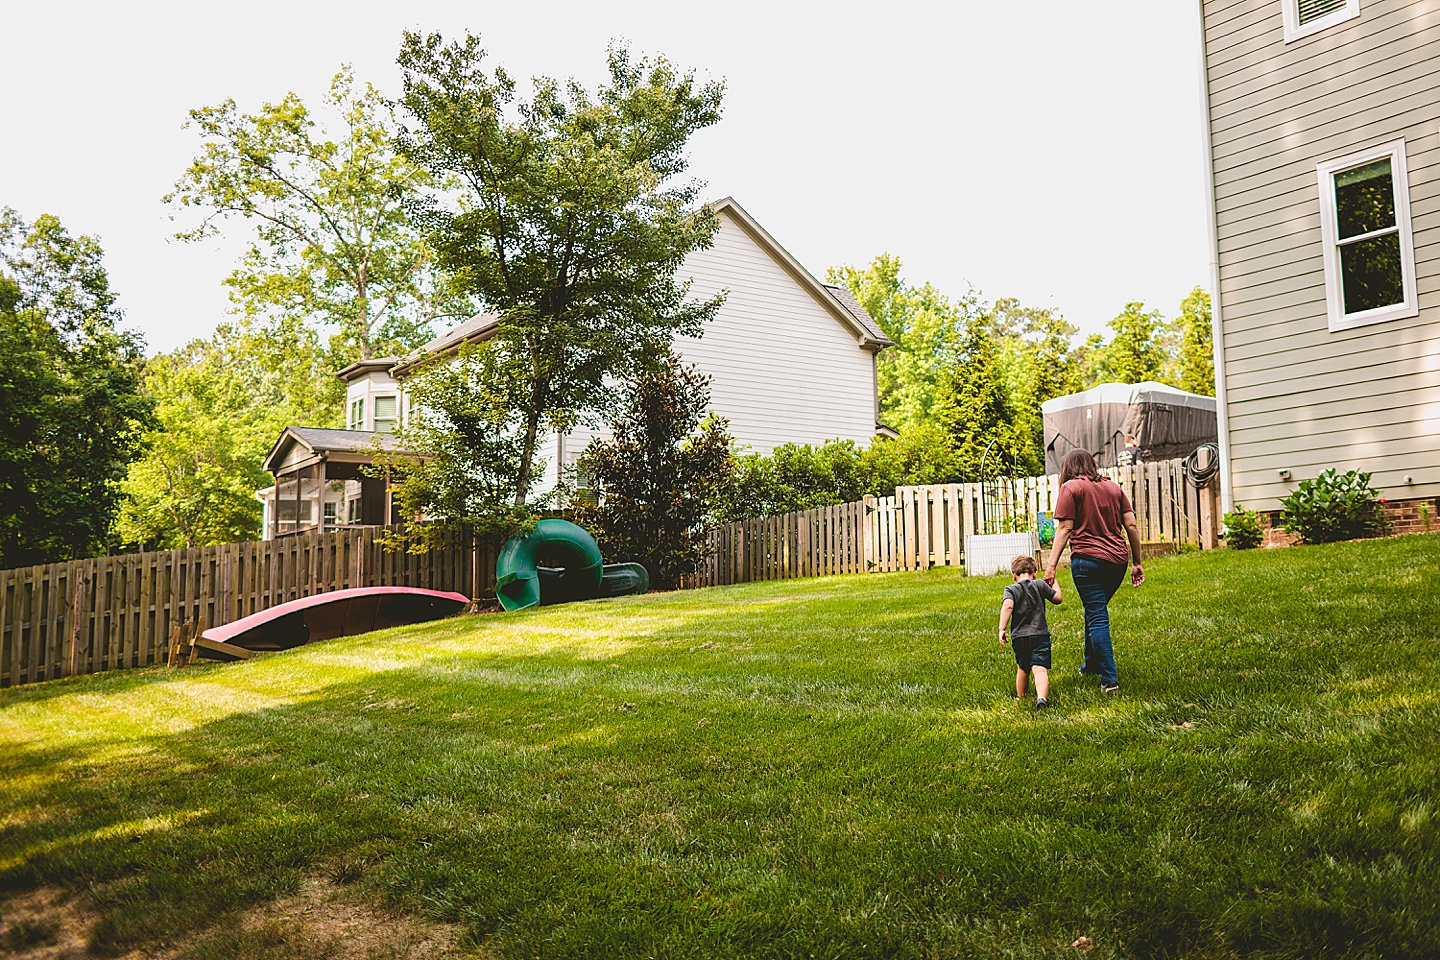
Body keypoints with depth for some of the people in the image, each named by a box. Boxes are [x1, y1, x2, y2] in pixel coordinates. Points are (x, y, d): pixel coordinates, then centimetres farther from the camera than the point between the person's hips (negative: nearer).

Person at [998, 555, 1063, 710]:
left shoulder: (1011, 589, 3)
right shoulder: (1040, 585, 7)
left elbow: (1008, 606, -14)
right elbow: (1058, 598, 15)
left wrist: (1002, 629, -16)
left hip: (1019, 637, 1)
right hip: (1040, 635, -1)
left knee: (1022, 669, 21)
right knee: (1040, 669, -13)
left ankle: (1020, 698, 36)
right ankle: (1042, 697, -36)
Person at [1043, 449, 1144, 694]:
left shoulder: (1071, 487, -1)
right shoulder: (1113, 486, 15)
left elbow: (1064, 529, -9)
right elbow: (1131, 526, 11)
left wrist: (1051, 566, -9)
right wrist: (1137, 563, 16)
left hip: (1088, 559, -6)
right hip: (1118, 559, 6)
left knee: (1097, 617, -2)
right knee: (1095, 610, 23)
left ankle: (1110, 680, -4)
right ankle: (1092, 664, 35)